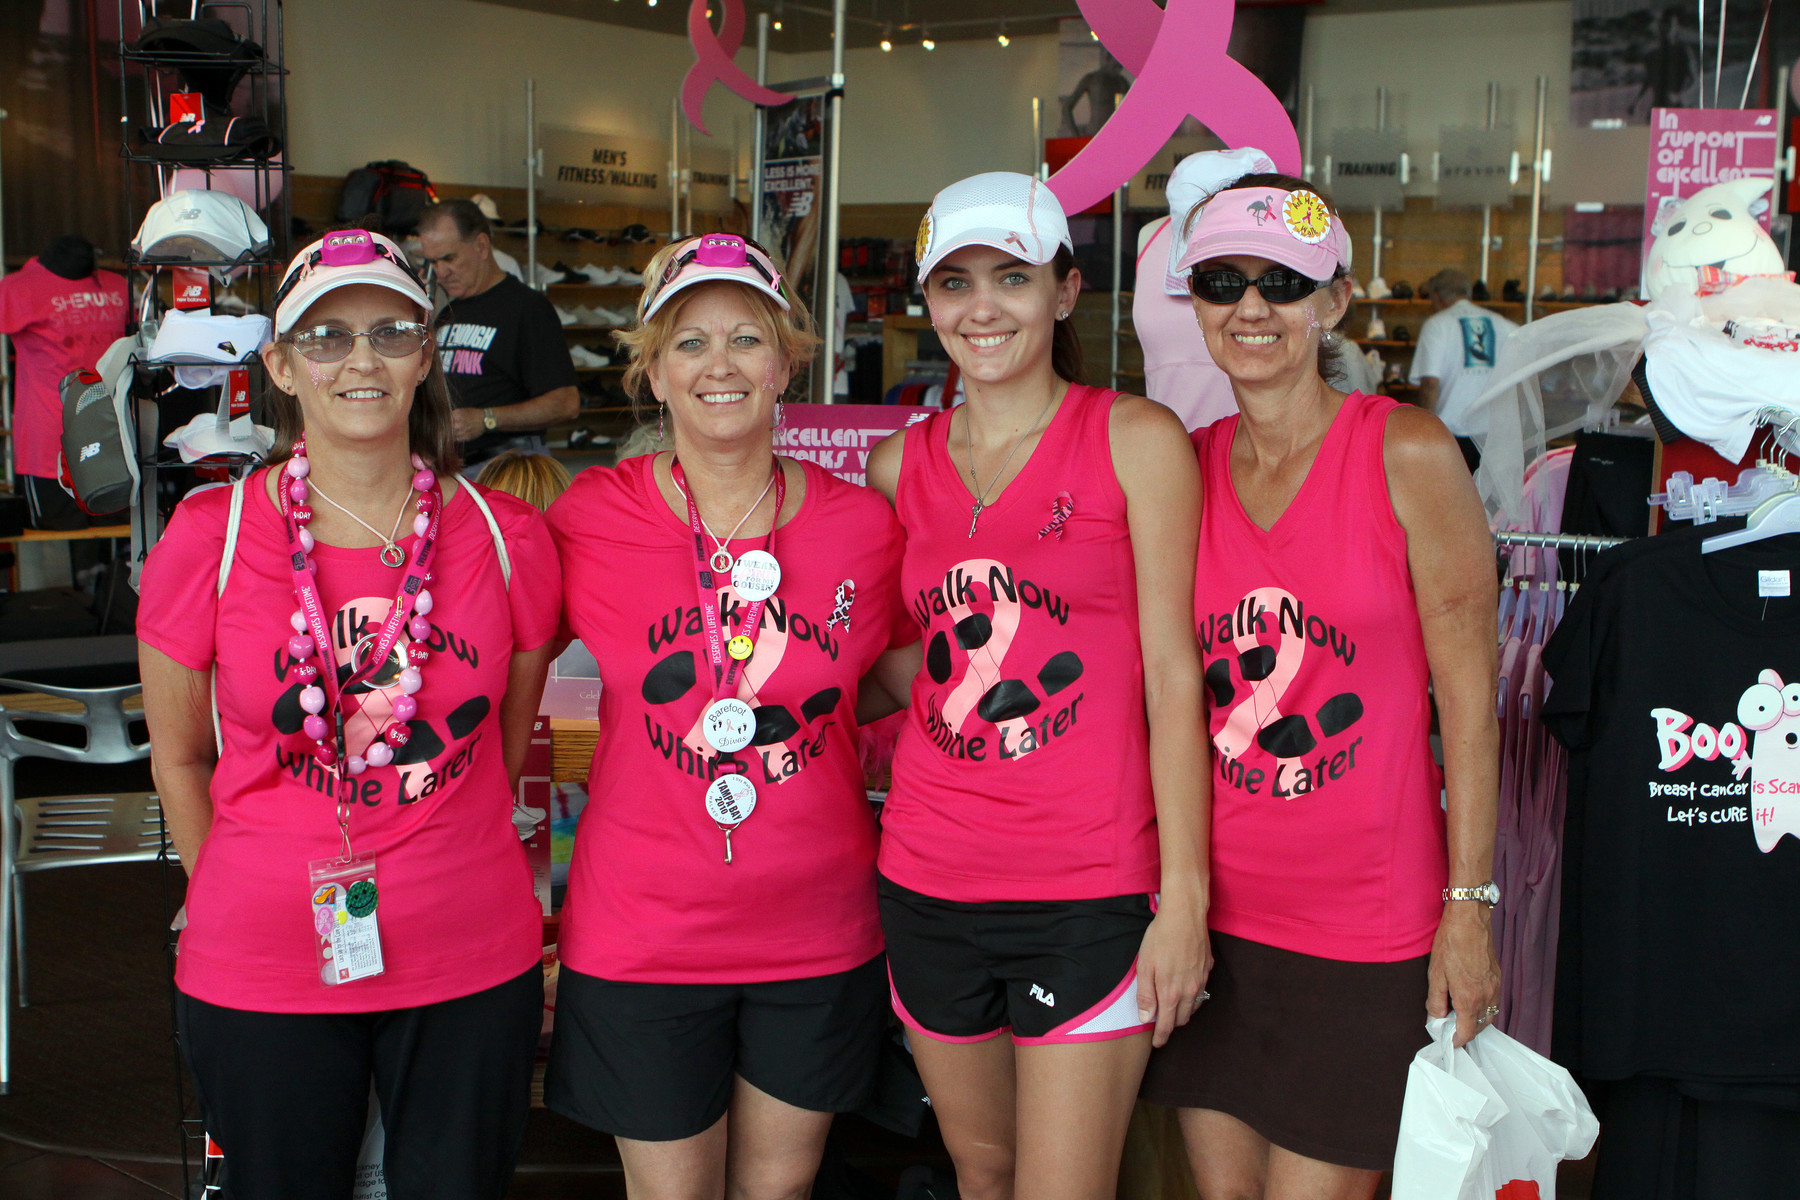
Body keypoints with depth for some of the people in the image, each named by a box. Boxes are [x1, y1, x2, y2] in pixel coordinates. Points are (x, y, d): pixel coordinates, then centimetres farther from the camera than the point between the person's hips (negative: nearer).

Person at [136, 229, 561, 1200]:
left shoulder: (508, 538, -3)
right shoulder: (208, 539, -7)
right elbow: (178, 757, 4)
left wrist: (451, 882, 10)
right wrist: (242, 900, 5)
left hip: (474, 970, 1)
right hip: (262, 976, -1)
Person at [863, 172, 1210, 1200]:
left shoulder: (1136, 440, -4)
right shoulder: (903, 464, 9)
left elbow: (1174, 674, -7)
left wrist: (1185, 896, -11)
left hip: (1089, 890, -4)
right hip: (932, 878, 5)